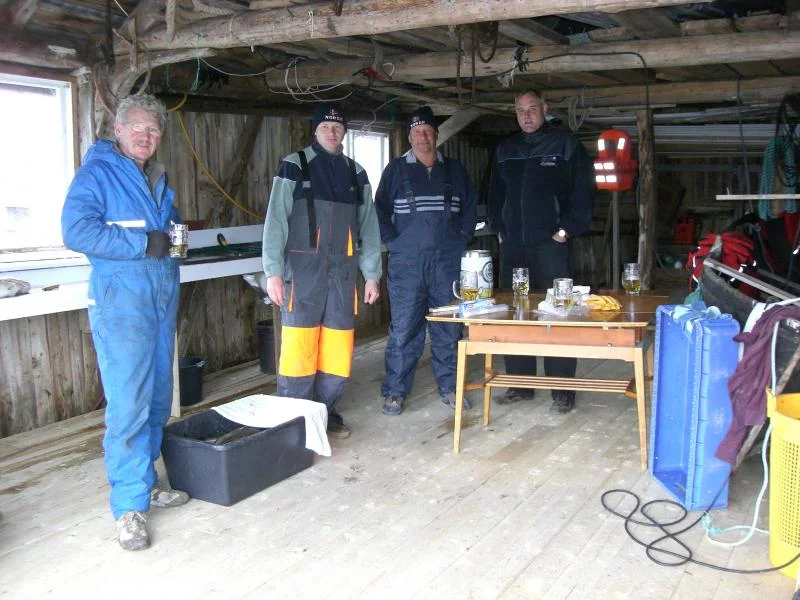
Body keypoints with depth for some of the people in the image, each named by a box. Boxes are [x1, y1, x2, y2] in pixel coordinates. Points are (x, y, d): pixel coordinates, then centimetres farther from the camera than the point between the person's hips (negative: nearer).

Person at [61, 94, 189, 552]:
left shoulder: (159, 179, 18)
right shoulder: (97, 172, -5)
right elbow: (76, 230, -17)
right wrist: (143, 243, -19)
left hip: (163, 300, 8)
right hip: (121, 302, -8)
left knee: (158, 401, 12)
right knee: (128, 405, -10)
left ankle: (145, 481, 26)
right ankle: (130, 505, -2)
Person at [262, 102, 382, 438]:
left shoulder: (355, 173, 16)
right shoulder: (294, 166, 3)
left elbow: (368, 227, 15)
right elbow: (276, 220, -3)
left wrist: (372, 274, 10)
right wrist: (273, 271, -11)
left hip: (342, 271, 4)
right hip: (303, 269, -4)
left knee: (339, 351, 3)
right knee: (299, 347, -7)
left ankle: (326, 413, 18)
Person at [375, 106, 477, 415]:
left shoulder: (454, 169, 12)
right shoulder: (396, 169, 5)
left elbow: (470, 207, 16)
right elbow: (381, 210, 6)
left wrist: (462, 239, 6)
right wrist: (392, 241, -3)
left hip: (448, 262, 2)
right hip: (407, 263, -2)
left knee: (448, 328, 7)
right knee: (403, 329, -2)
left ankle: (449, 387, 18)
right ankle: (394, 392, 7)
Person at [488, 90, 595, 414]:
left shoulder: (565, 145, 1)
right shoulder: (505, 149, 16)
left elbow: (583, 190, -3)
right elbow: (496, 193, 23)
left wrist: (567, 229, -9)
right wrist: (499, 228, 13)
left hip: (551, 244, -5)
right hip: (513, 245, 5)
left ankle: (562, 390, 3)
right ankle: (520, 384, 17)